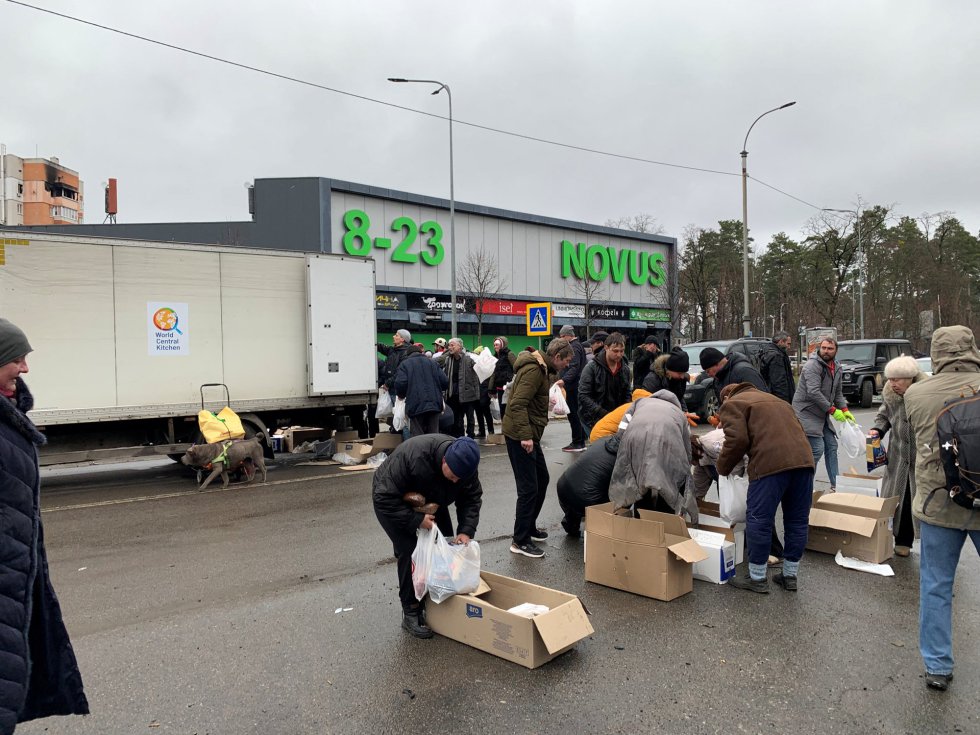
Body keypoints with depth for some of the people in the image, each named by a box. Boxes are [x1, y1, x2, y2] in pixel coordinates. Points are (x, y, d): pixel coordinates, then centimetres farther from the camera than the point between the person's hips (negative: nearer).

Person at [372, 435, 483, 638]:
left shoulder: (464, 462, -24)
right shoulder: (412, 456, -42)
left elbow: (472, 499, -12)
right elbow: (385, 498, -36)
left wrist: (466, 531, -24)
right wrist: (416, 520, -37)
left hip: (431, 501, 5)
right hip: (392, 501, -5)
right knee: (409, 552, -15)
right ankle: (411, 612, -1)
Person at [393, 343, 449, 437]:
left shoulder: (404, 364, 5)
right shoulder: (432, 363, 15)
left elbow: (400, 383, -11)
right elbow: (445, 382, 6)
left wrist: (400, 395, 8)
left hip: (416, 405, -3)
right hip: (434, 404, 3)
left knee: (418, 436, 1)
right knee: (434, 435, 9)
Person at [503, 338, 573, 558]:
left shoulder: (542, 368, 14)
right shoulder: (534, 369, -19)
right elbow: (518, 404, -27)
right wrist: (525, 435, -30)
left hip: (529, 434, 11)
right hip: (520, 436, -11)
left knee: (541, 479, 19)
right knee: (528, 488, -6)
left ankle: (529, 526, 33)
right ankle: (521, 541, 4)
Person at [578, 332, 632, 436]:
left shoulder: (625, 369, 6)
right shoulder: (591, 368, -10)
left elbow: (627, 395, 14)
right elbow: (583, 396, -15)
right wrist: (603, 413, -22)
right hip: (592, 418, -4)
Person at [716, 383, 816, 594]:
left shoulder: (732, 405, 12)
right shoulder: (775, 401, 35)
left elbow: (738, 440, -4)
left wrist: (723, 467, 9)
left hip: (771, 463, -7)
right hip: (803, 459, 8)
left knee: (759, 520, 4)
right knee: (797, 520, 16)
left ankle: (757, 578, 13)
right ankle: (790, 576, 26)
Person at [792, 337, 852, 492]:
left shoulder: (836, 367, 11)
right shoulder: (812, 365, -17)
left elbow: (838, 392, 18)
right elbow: (813, 393, -25)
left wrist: (844, 410, 2)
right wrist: (833, 410, -20)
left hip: (823, 414, 9)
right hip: (807, 411, -9)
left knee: (831, 447, 11)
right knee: (817, 449, -13)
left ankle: (835, 485, 20)